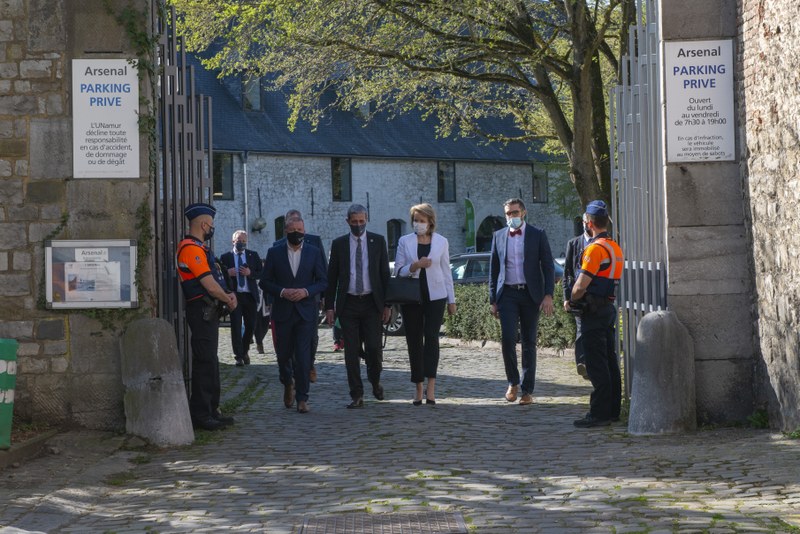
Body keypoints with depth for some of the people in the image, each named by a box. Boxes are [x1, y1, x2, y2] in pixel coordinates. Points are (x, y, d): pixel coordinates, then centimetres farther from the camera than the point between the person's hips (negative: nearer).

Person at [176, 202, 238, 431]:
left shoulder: (199, 248, 19)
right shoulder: (191, 249, -15)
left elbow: (213, 279, 21)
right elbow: (208, 283, -18)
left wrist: (228, 294, 4)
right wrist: (227, 299, -3)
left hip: (209, 311, 11)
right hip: (201, 310, -11)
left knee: (210, 362, 14)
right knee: (205, 362, -9)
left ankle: (211, 410, 20)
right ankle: (200, 414, -7)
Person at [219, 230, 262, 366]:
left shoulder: (253, 255, 9)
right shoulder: (225, 257, 5)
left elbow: (261, 273, 6)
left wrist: (250, 273, -12)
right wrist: (228, 273, -15)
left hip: (250, 295, 2)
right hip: (234, 295, -2)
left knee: (251, 325, 6)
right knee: (236, 326, -6)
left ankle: (244, 351, 28)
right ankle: (239, 356, -2)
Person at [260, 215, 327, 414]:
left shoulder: (314, 253, 5)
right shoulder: (274, 253, 4)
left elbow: (323, 282, 4)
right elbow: (265, 282, 3)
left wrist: (306, 291, -13)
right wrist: (282, 292, -13)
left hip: (305, 312, -1)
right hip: (282, 312, 1)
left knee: (303, 356, -7)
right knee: (283, 353, 8)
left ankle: (302, 398, -2)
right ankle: (288, 383, 38)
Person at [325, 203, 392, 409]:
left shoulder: (378, 241, 5)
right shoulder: (339, 244, 5)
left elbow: (385, 273, 6)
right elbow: (331, 277, 7)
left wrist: (387, 304, 1)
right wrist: (329, 306, 0)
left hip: (372, 303, 0)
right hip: (348, 304, 0)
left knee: (374, 347, -7)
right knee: (351, 351, -1)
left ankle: (375, 381, 22)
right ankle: (357, 395, 5)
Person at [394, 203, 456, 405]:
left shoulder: (441, 242, 6)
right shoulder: (405, 241, 6)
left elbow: (446, 272, 10)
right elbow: (398, 270, 3)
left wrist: (451, 300, 8)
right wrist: (415, 266, -16)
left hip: (435, 296, -1)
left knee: (431, 337, -16)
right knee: (414, 341, 3)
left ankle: (431, 385, -20)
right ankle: (419, 387, 10)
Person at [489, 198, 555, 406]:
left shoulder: (537, 235, 2)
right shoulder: (498, 236, 9)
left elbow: (548, 266, 0)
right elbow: (493, 269, 14)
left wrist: (548, 295, -11)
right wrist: (493, 300, 9)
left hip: (530, 294, -1)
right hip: (507, 294, 1)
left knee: (529, 343, 2)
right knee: (507, 338, -12)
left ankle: (527, 390, 7)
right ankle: (513, 382, 7)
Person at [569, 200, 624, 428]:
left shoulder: (595, 248, -16)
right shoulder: (615, 248, 14)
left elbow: (582, 284, -20)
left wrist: (572, 300, 0)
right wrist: (578, 299, 19)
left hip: (594, 310, -9)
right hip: (609, 306, 9)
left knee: (597, 364, -7)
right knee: (610, 361, 12)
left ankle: (599, 413, -7)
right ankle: (612, 410, 17)